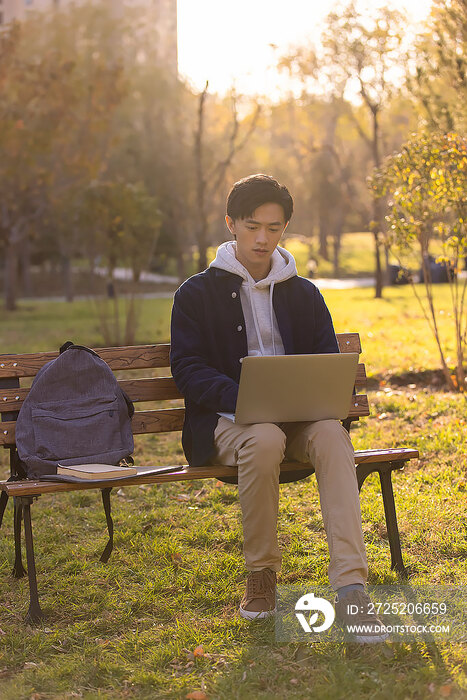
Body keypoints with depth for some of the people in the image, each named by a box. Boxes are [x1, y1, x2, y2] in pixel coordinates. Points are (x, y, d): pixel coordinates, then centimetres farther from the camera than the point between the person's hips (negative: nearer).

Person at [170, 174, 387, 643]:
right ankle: (261, 575, -19)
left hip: (297, 415, 3)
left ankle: (350, 587, -42)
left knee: (332, 434, -33)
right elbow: (187, 368, 0)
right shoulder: (197, 293, 8)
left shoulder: (304, 294, 19)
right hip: (226, 420, -2)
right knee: (264, 438, -38)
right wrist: (238, 397, -20)